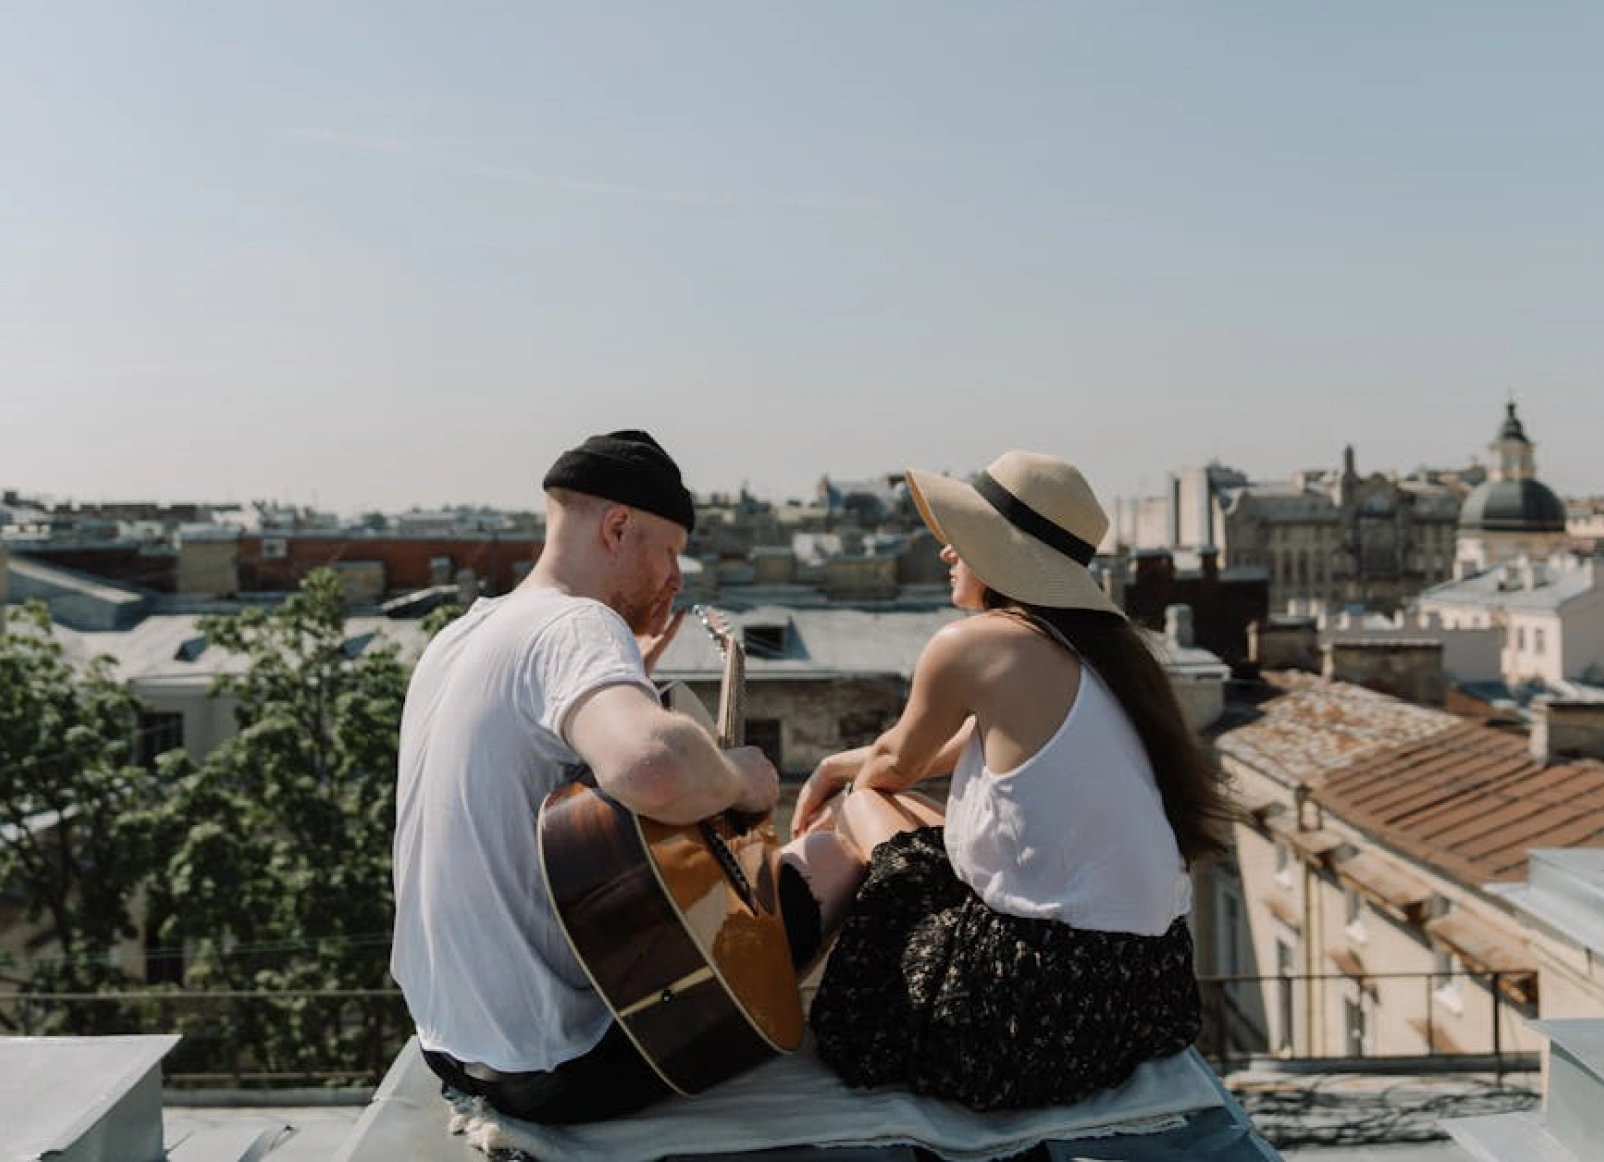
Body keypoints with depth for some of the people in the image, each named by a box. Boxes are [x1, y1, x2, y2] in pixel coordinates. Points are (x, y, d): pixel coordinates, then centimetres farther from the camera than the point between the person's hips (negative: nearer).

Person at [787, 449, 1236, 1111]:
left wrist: (852, 792, 29)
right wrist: (847, 764, 32)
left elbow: (898, 761, 6)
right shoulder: (1096, 642, 9)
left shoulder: (971, 644, -13)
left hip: (1057, 998, -8)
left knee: (864, 801, 11)